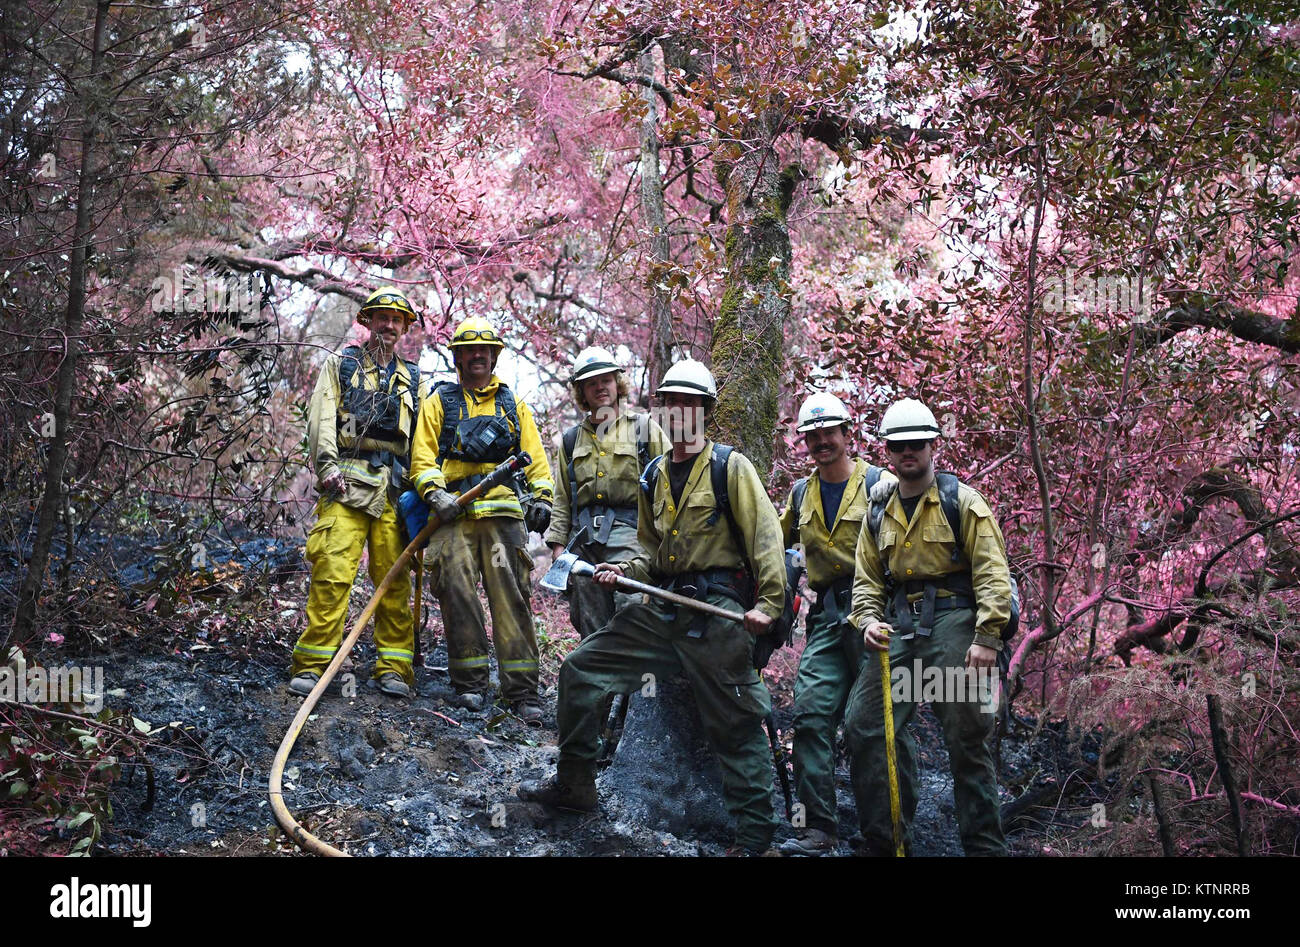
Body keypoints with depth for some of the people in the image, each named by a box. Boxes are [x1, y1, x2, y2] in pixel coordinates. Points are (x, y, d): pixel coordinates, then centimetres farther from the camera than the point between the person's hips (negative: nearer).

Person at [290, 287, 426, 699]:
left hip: (395, 488, 3)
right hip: (347, 480, -3)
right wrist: (327, 464, -12)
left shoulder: (412, 379, 23)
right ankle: (312, 664, -9)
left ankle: (393, 668, 3)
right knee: (332, 572, -12)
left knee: (395, 579, -1)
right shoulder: (341, 365, 16)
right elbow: (321, 417, 3)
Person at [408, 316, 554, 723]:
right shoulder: (439, 401, 19)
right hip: (454, 511, 0)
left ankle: (522, 691, -11)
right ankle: (470, 684, -1)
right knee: (457, 592, -10)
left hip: (504, 511, 1)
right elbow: (422, 456, 9)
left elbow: (535, 457, 18)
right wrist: (435, 492, -8)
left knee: (512, 596, -8)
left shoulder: (513, 405, 24)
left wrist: (541, 498, 2)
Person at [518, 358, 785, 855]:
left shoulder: (730, 466, -4)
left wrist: (769, 604, -16)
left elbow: (766, 535, -9)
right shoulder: (654, 477, 15)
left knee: (734, 726, -3)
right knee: (581, 668, 4)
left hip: (716, 610, -6)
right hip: (661, 608, 7)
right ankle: (573, 784, 19)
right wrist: (626, 569, 3)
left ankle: (755, 838, 7)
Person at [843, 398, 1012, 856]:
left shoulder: (962, 502, 0)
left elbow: (992, 573, -6)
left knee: (966, 737, -2)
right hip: (898, 628, 5)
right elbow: (867, 580, 18)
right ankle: (884, 840, 8)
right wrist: (868, 620, -3)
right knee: (863, 724, -2)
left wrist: (987, 638, -15)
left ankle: (983, 844, 9)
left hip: (952, 621, -5)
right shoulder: (879, 515, 16)